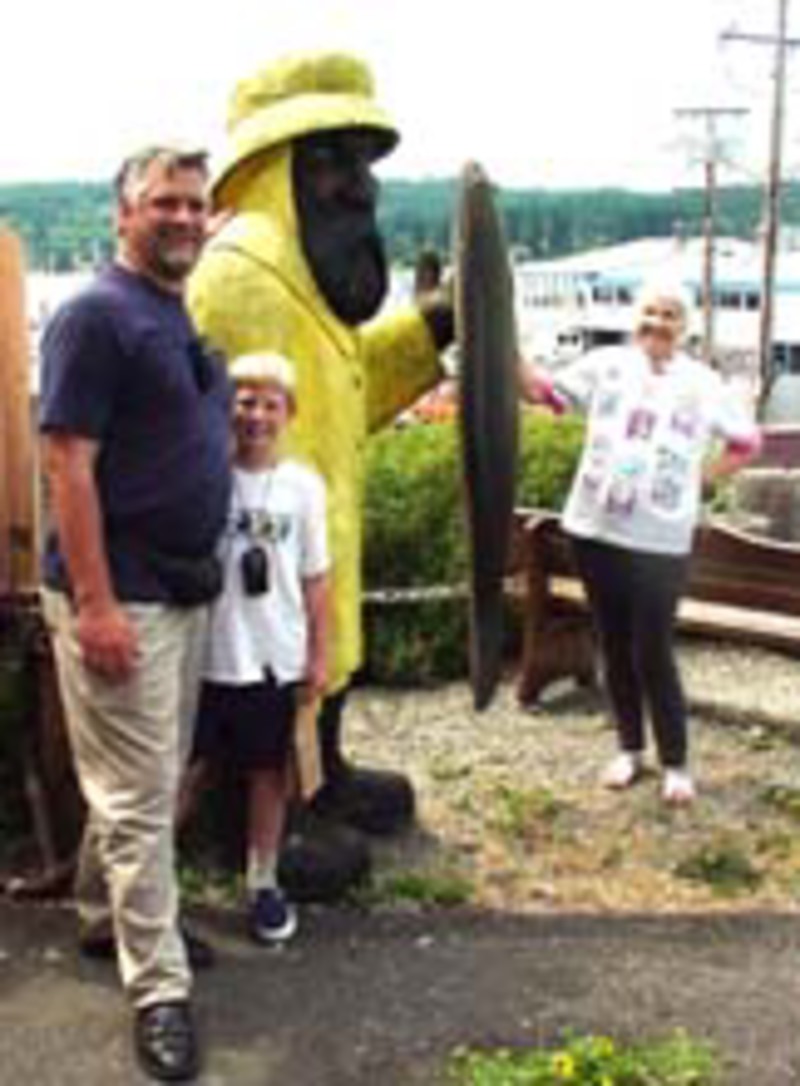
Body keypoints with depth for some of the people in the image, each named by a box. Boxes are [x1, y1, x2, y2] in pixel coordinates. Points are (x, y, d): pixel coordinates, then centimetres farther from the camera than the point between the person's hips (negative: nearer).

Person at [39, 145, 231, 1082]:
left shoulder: (182, 318, 13)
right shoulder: (96, 314, -14)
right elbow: (67, 463, -19)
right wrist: (94, 602, -23)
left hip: (185, 587, 9)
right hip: (120, 594, -9)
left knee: (152, 781, 18)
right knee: (138, 796, -3)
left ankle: (106, 917, 35)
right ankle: (159, 990, 5)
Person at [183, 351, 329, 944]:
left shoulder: (303, 485, 0)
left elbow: (314, 577, 4)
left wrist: (318, 653, 4)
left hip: (275, 657, 2)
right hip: (207, 654, -1)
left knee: (270, 770, 12)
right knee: (188, 767, 5)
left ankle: (264, 883, 25)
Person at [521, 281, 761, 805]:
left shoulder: (704, 383, 2)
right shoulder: (607, 363, 3)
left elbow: (747, 441, 13)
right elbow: (545, 392, -4)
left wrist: (700, 478, 4)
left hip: (661, 541, -2)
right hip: (597, 531, 2)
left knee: (652, 654, -2)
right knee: (615, 648, 13)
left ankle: (676, 762, 14)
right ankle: (630, 748, 28)